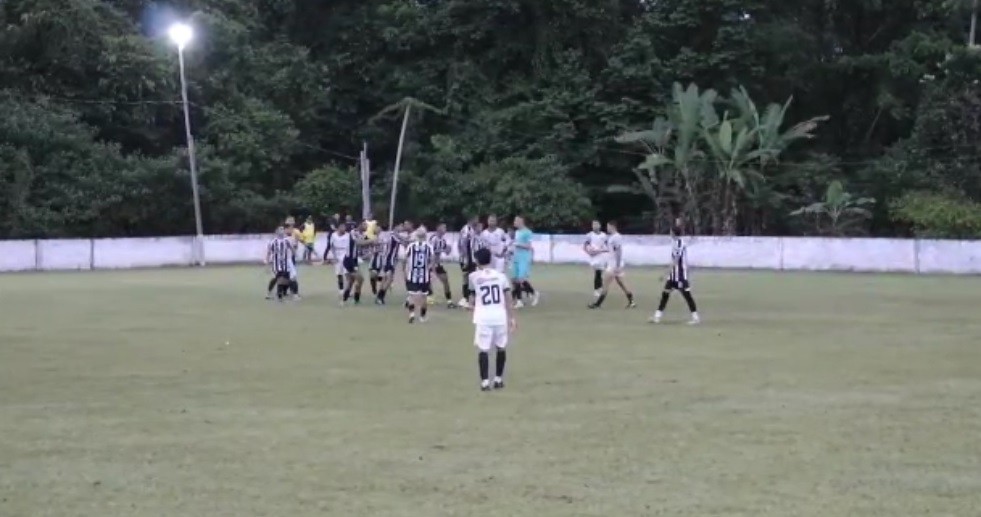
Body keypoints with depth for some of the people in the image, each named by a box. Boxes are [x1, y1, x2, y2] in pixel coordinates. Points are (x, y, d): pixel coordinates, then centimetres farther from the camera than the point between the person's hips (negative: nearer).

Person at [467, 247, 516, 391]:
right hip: (500, 316, 2)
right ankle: (498, 379, 20)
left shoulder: (473, 277, 1)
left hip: (483, 317, -2)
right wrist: (512, 317, 10)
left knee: (483, 349, 1)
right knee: (501, 347, 16)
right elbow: (508, 299, 4)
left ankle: (485, 382, -6)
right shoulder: (501, 275, 5)